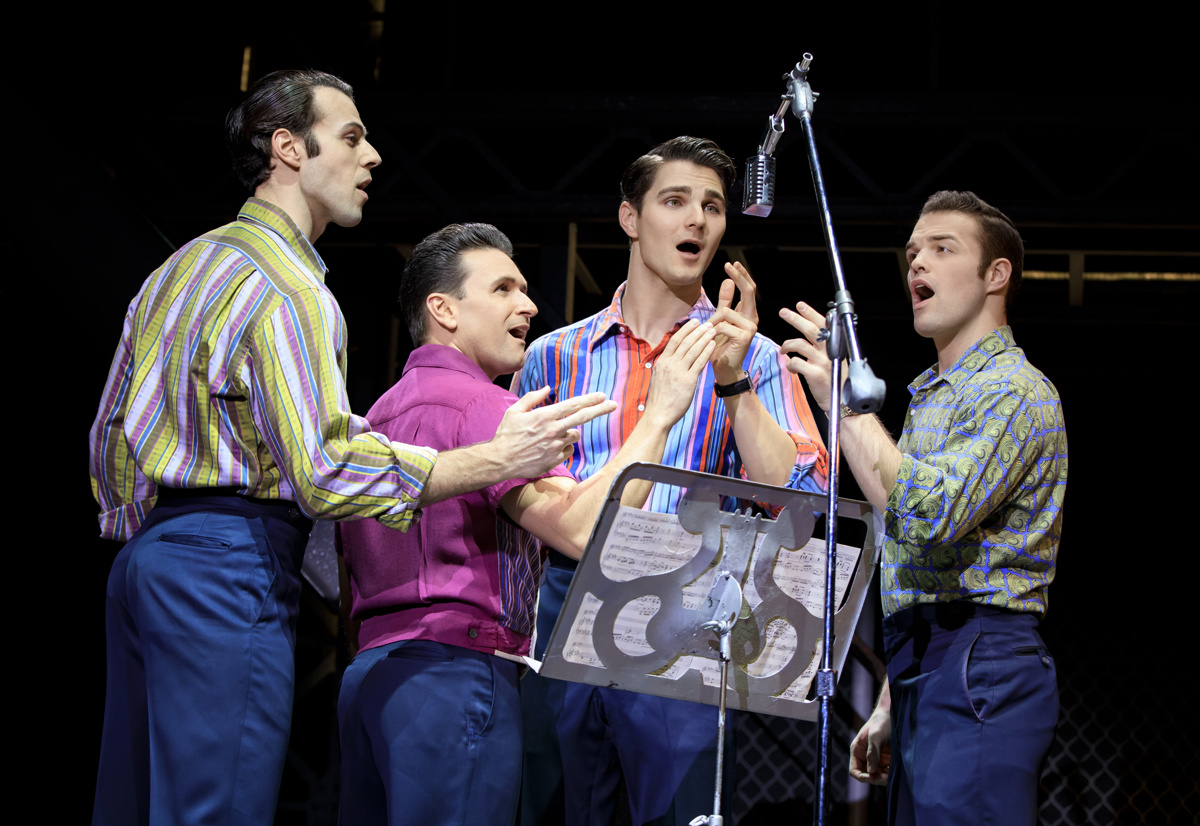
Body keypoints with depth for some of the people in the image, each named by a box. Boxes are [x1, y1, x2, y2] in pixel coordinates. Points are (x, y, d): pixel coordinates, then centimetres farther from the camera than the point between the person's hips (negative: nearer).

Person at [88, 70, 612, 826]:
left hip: (146, 557, 10)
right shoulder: (289, 288, -12)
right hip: (228, 565, -10)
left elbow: (110, 429, 23)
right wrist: (498, 460, -21)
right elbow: (325, 470, -22)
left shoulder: (183, 268, 19)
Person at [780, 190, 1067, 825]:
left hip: (976, 676, -10)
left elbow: (928, 517, -24)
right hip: (926, 676, 10)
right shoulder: (934, 396, 24)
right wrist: (890, 706, 24)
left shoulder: (1013, 390, -7)